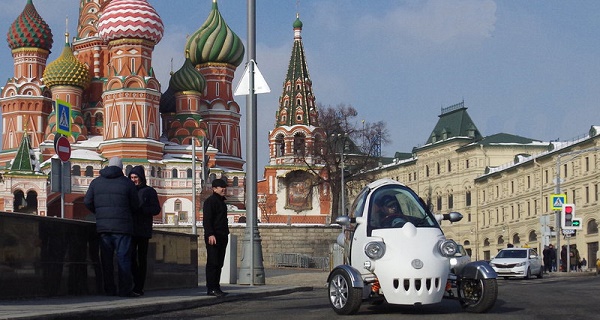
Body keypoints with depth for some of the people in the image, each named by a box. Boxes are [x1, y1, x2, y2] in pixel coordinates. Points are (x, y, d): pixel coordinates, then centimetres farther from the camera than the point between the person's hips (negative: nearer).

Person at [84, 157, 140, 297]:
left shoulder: (96, 182, 8)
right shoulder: (127, 183, -1)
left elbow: (87, 202, 6)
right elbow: (134, 205, 3)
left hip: (103, 226, 3)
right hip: (122, 225, -3)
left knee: (106, 258, 7)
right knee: (123, 257, -2)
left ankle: (109, 288, 5)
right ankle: (125, 289, -6)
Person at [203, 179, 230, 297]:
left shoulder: (221, 201, 21)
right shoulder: (210, 201, -8)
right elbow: (206, 219, -16)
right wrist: (210, 234, -25)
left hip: (222, 237, 9)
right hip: (213, 237, -9)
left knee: (219, 264, 9)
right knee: (213, 263, -9)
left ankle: (216, 287, 13)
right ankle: (211, 288, -8)